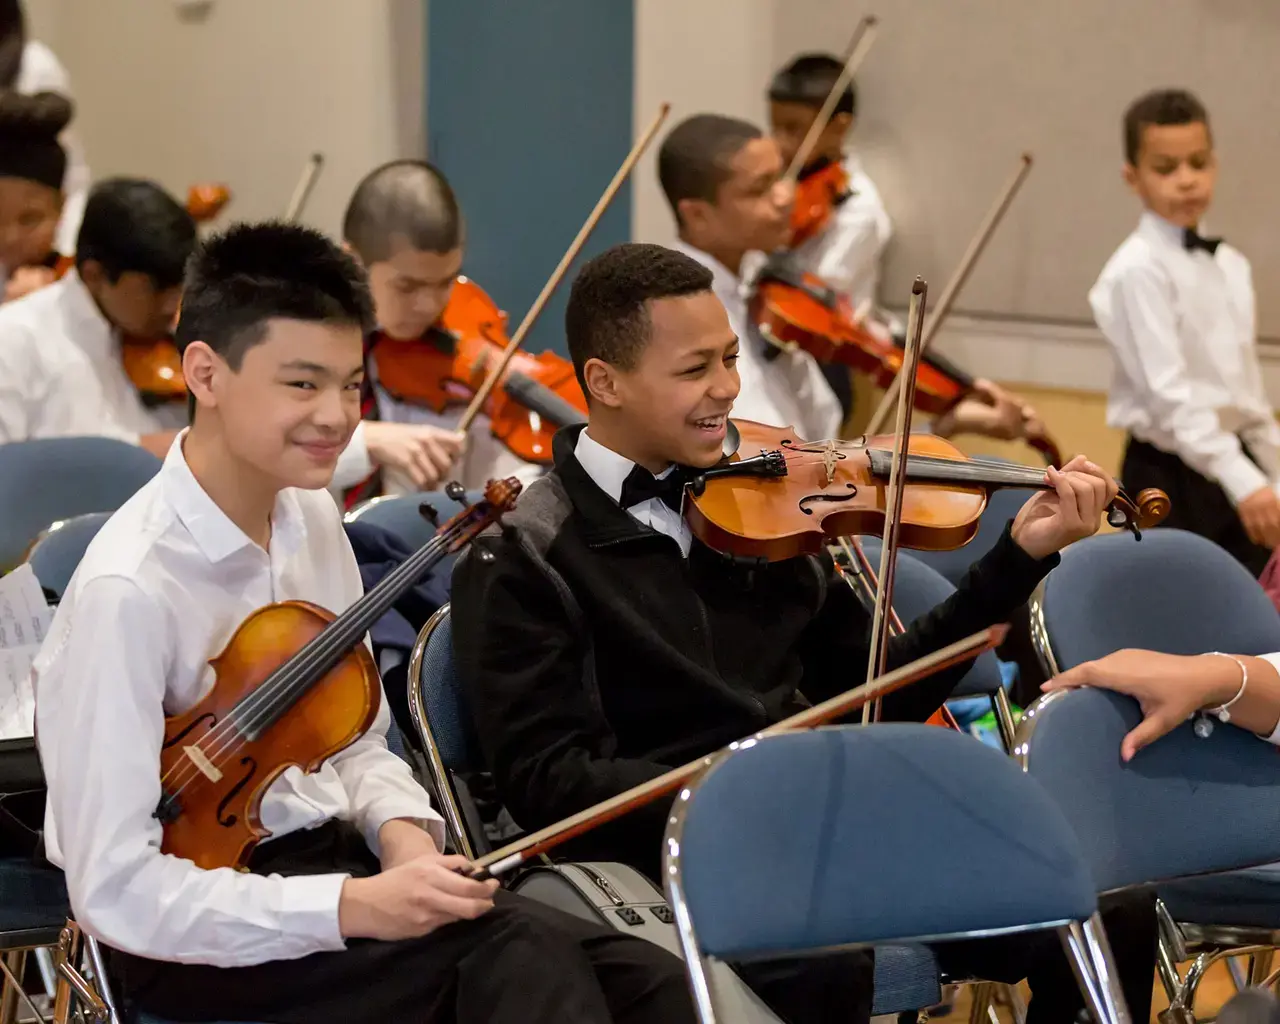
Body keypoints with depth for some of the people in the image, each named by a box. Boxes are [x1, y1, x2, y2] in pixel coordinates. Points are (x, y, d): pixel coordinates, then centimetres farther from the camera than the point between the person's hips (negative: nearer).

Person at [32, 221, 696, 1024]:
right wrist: (350, 907, -29)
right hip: (192, 933, -7)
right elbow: (115, 892, -23)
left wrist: (400, 828, -9)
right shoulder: (128, 592, -22)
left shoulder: (309, 516, 3)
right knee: (522, 956, -28)